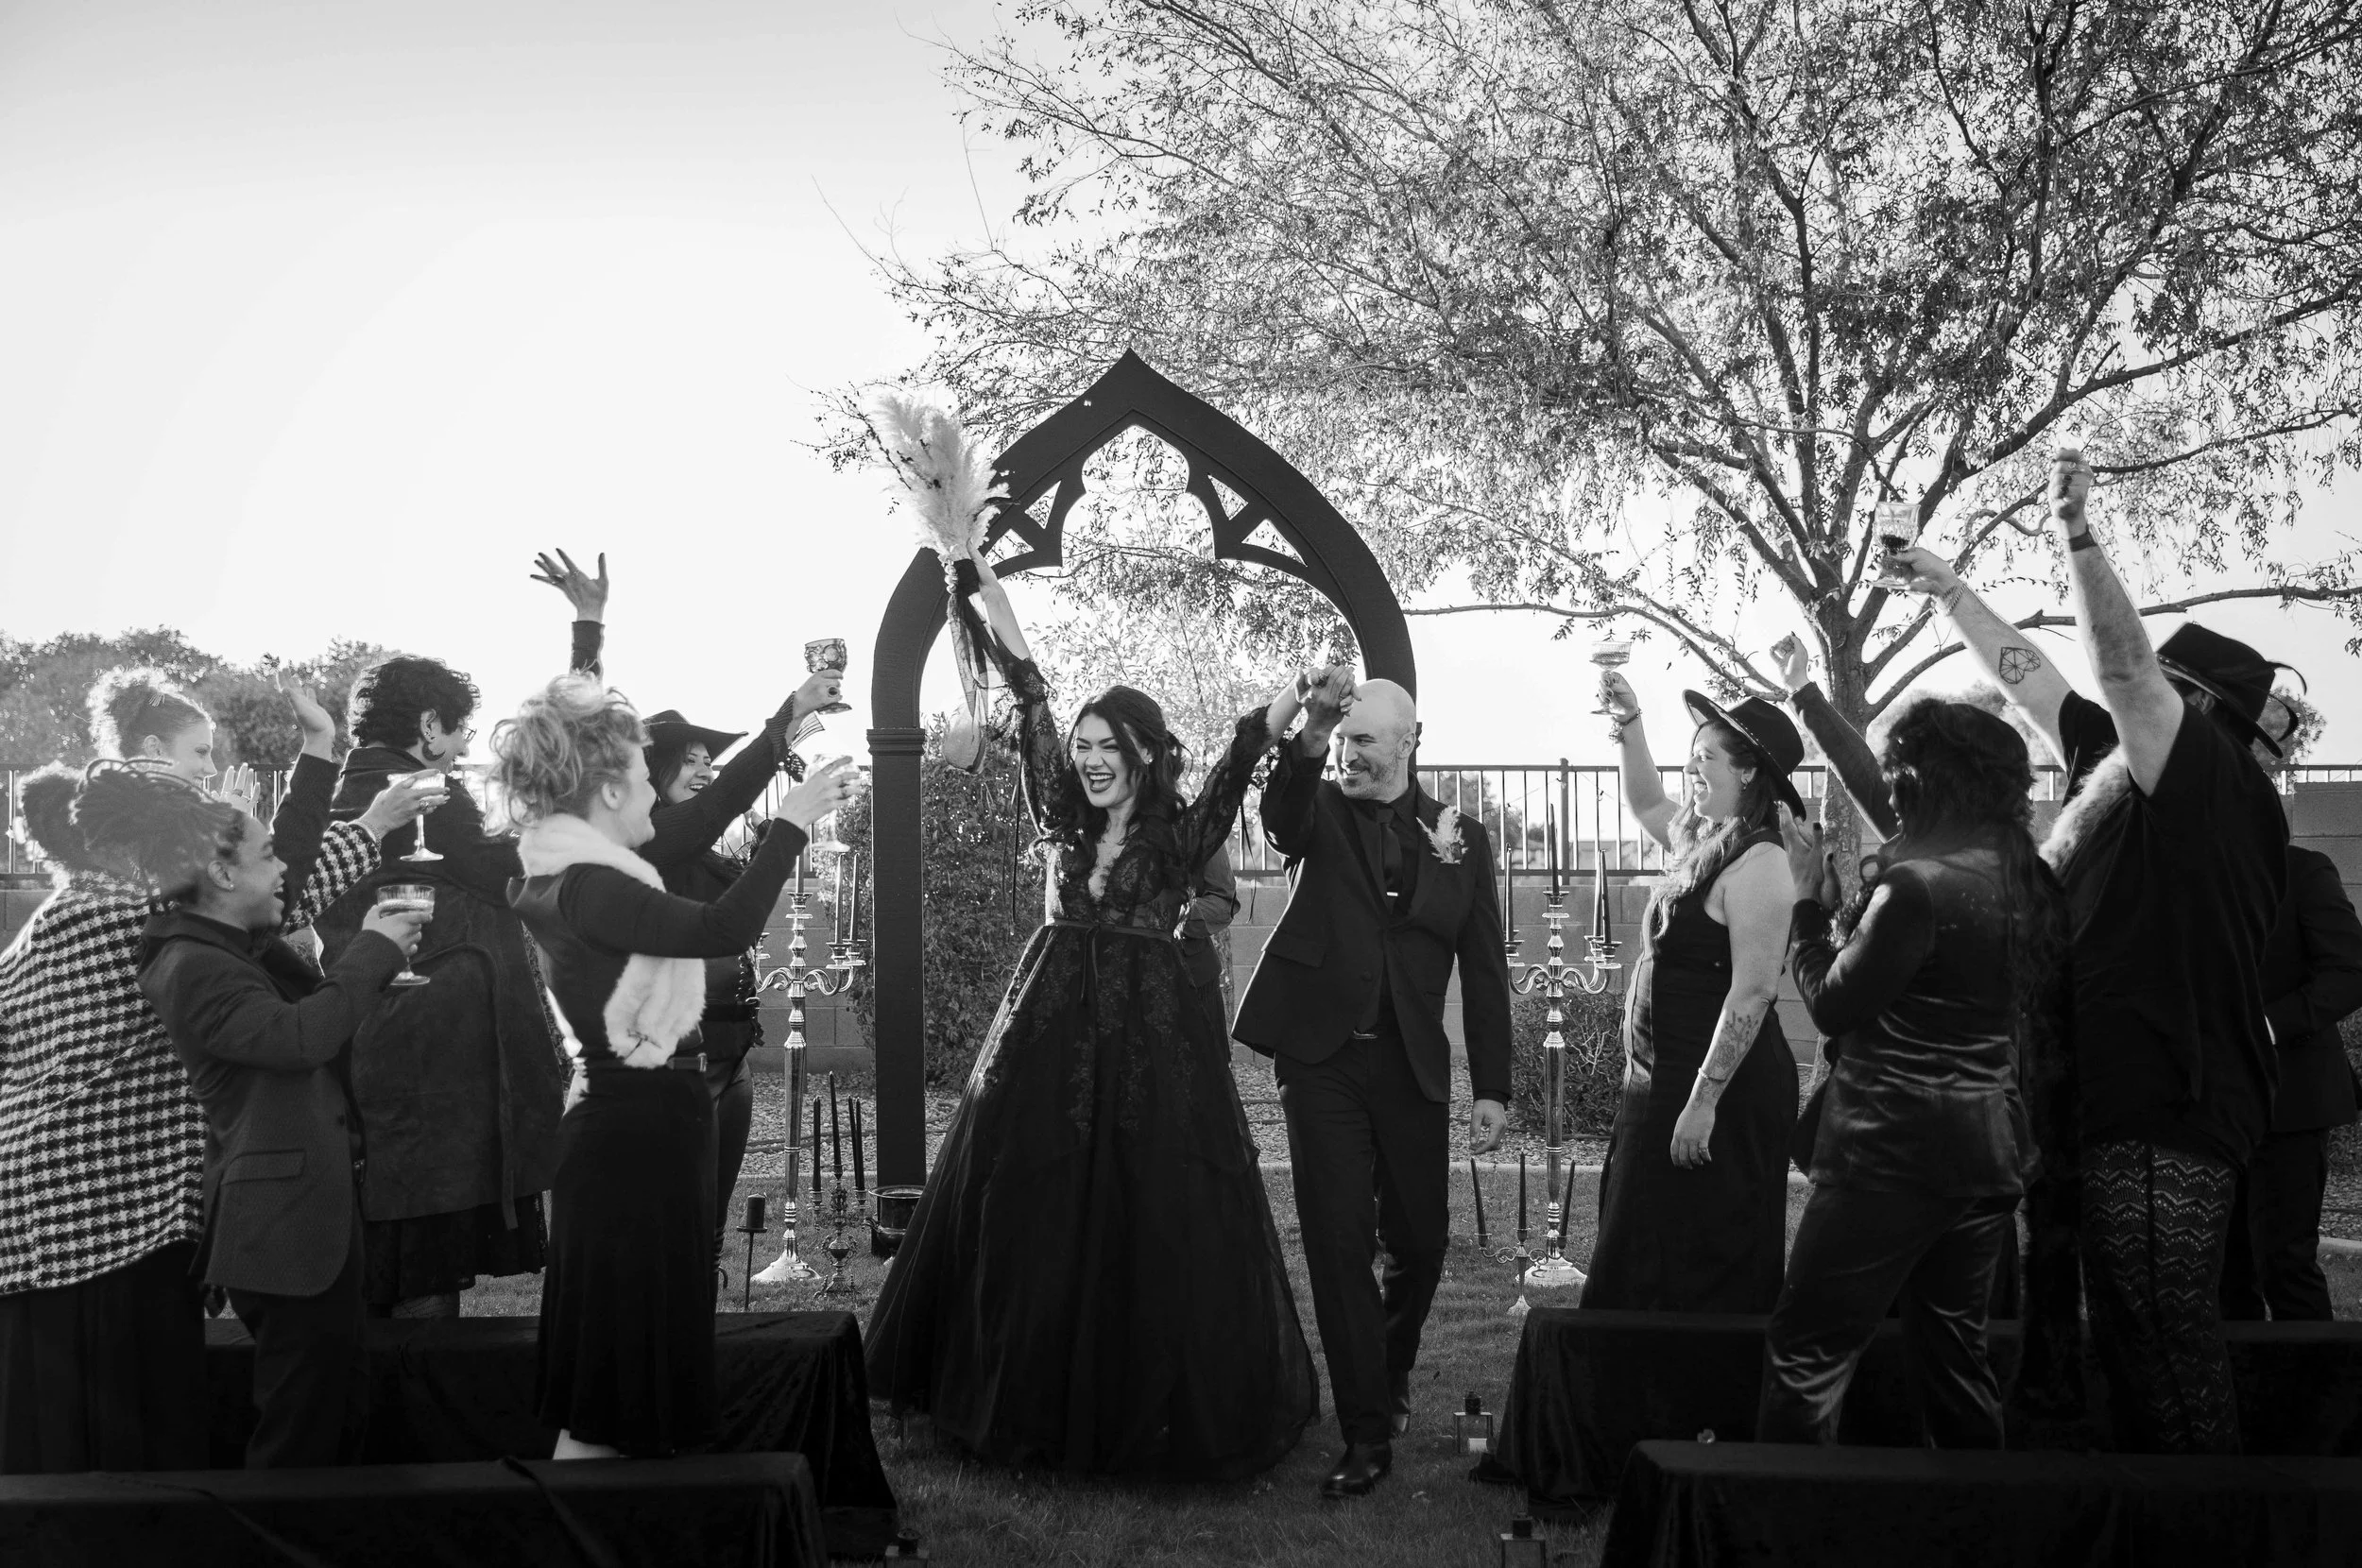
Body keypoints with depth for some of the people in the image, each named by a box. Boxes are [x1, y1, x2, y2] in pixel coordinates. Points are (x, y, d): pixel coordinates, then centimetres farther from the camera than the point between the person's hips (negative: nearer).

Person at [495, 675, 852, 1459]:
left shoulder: (574, 876, 10)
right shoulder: (583, 889, -20)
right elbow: (723, 928, -30)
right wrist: (790, 823, -22)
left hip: (636, 1130, 11)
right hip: (639, 1136, -11)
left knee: (615, 1369, 19)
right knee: (615, 1376, -1)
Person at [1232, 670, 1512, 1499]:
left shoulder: (1461, 836, 5)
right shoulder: (1322, 812, 3)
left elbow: (1484, 969, 5)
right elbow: (1281, 818, -23)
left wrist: (1492, 1087, 1)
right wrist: (1309, 736, -42)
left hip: (1411, 1064, 2)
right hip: (1322, 1056, -1)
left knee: (1420, 1242, 11)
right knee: (1339, 1242, -2)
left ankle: (1391, 1375, 40)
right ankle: (1368, 1433, 9)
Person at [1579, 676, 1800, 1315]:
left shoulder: (1758, 863, -19)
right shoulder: (1699, 839, 8)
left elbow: (1752, 992, -23)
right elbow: (1646, 805, 30)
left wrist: (1703, 1103, -24)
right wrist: (1629, 724, 17)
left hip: (1722, 1092, -10)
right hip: (1663, 1080, 10)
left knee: (1703, 1268, 4)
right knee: (1640, 1256, 19)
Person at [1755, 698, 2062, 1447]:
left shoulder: (1919, 883, -19)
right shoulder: (2024, 881, 5)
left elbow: (1832, 1005, -13)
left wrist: (1810, 900, 0)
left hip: (1897, 1150, -8)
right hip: (1989, 1146, 9)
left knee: (1807, 1353, -1)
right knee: (1954, 1347, 19)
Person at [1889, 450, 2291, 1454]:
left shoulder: (2220, 785, -9)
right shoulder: (2122, 772, 14)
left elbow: (2122, 665, -19)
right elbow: (2030, 682, 22)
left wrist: (2076, 532, -18)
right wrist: (1948, 590, 27)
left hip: (2166, 1116, -10)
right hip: (2125, 1106, 10)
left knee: (2169, 1341, -3)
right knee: (2130, 1335, 17)